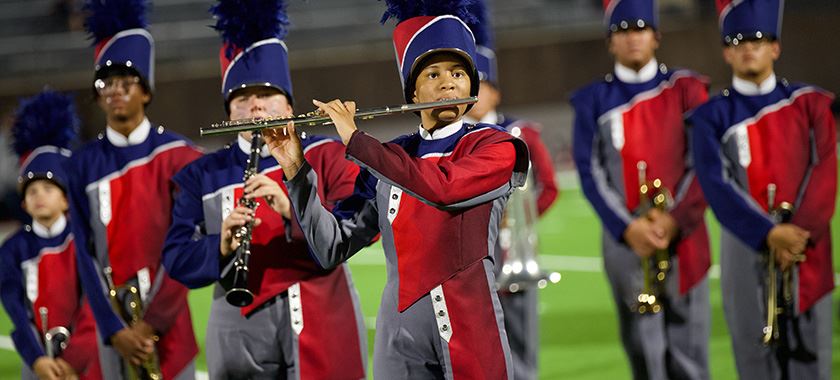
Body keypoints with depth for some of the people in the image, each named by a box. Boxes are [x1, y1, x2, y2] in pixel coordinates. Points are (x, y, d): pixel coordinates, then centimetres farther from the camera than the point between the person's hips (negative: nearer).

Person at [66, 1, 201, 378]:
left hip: (167, 311, -2)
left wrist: (154, 319, -12)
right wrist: (114, 329, -9)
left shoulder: (177, 155, -1)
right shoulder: (84, 163, 6)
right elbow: (86, 252, 0)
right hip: (113, 314, 2)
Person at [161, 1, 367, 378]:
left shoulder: (325, 155, 6)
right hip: (240, 330, 2)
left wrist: (292, 210, -25)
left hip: (320, 321, -2)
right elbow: (176, 258, 2)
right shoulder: (202, 176, 11)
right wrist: (222, 247, -19)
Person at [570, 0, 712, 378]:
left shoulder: (686, 89, 6)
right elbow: (590, 172, -1)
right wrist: (628, 227, -14)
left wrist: (675, 219, -13)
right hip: (626, 240, 0)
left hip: (683, 234, 0)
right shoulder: (593, 100, 6)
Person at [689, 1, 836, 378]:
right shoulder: (711, 116, 3)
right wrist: (769, 235, -21)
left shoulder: (811, 103, 6)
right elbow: (716, 185, -9)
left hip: (808, 252, 1)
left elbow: (825, 173, -3)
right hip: (747, 251, -1)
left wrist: (802, 234, -17)